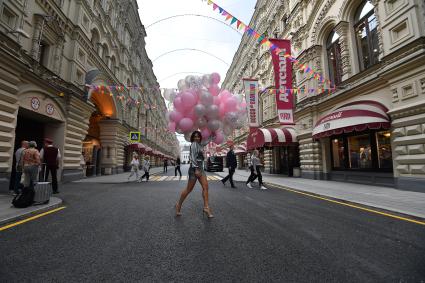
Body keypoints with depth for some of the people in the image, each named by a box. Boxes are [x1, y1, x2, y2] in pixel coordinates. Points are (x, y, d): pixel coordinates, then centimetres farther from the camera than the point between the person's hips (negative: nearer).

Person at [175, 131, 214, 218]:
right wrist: (196, 169, -23)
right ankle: (178, 205, 16)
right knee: (189, 189, -1)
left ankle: (206, 208, -3)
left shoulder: (200, 144, 15)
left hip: (200, 168, 8)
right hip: (194, 168, -8)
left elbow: (207, 141, 32)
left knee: (205, 186, -4)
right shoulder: (194, 144, -8)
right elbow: (192, 157, -17)